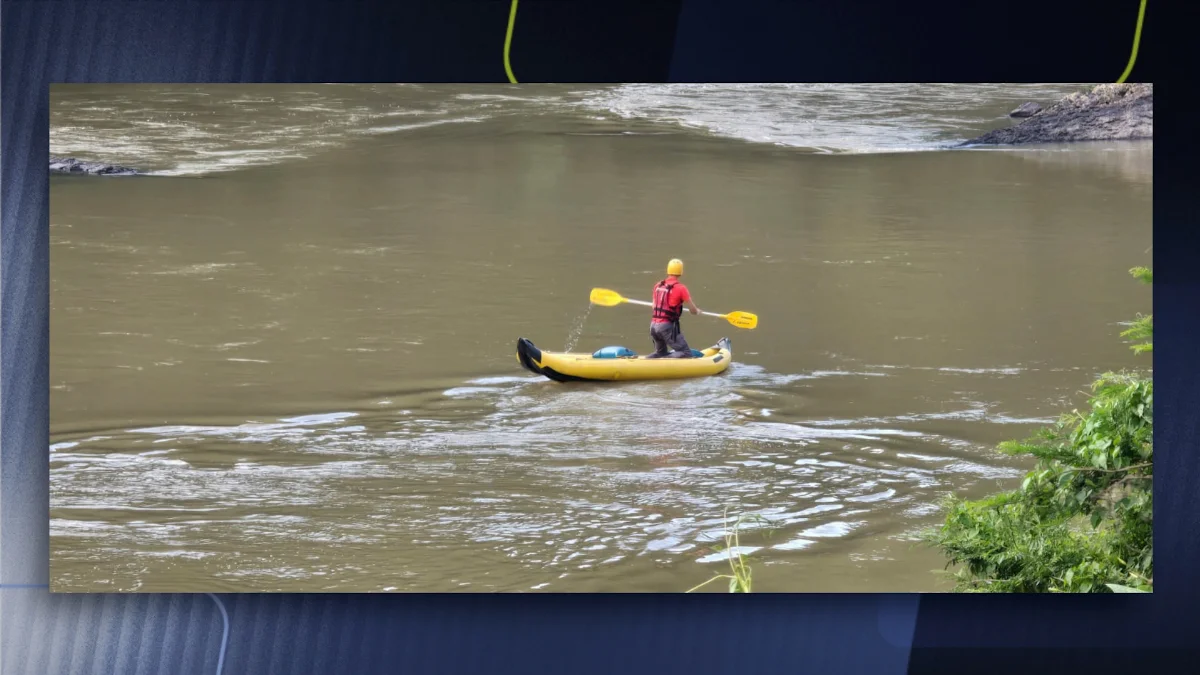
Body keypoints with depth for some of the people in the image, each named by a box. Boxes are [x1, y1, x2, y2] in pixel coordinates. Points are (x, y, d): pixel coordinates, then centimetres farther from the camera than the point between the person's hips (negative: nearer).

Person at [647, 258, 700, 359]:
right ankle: (664, 360, -24)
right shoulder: (680, 288, -7)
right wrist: (697, 311, 22)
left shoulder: (658, 286, 10)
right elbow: (693, 310, -2)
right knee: (686, 354, -4)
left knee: (661, 352, 27)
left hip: (654, 325, 7)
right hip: (667, 326, -7)